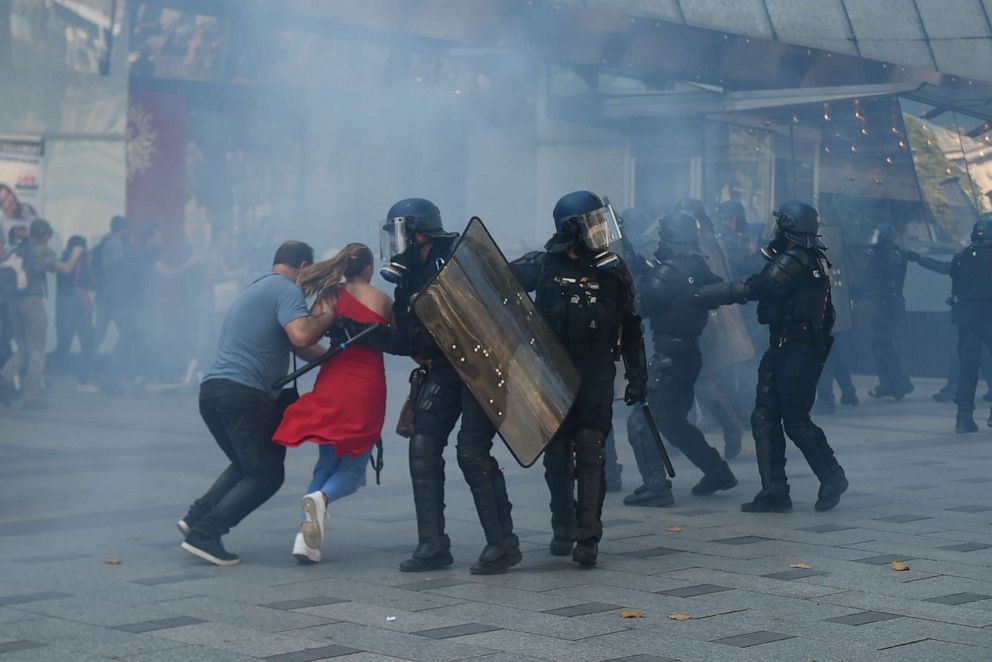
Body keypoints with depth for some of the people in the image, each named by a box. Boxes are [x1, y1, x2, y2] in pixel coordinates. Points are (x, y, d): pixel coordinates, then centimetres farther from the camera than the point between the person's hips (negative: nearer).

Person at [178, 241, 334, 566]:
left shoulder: (255, 289, 26)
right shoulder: (287, 290, -4)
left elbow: (296, 343, 29)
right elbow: (301, 336, -21)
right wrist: (327, 316, -3)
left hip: (212, 389, 9)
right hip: (244, 393, -9)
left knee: (247, 466, 25)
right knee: (267, 475, -1)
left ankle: (196, 518, 12)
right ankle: (205, 534, -10)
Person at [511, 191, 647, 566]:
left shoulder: (614, 272, 3)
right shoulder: (543, 266, -3)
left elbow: (631, 329, 10)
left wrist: (637, 376, 8)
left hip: (596, 376, -1)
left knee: (589, 451, -10)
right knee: (557, 454, 7)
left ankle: (588, 538, -8)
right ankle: (563, 528, 23)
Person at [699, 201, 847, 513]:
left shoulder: (794, 260, -16)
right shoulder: (814, 260, 16)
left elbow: (751, 289, -22)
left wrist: (701, 292, -18)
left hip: (794, 350, -10)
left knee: (796, 420, -4)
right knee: (765, 417, 6)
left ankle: (832, 479, 9)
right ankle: (774, 491, 6)